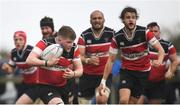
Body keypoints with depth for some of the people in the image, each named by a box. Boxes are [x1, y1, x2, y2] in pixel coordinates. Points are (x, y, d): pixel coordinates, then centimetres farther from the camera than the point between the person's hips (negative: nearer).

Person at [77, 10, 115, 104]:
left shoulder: (111, 34, -4)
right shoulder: (84, 36, -3)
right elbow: (80, 56, -9)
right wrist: (88, 60, -28)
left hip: (105, 75, -2)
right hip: (87, 75, 2)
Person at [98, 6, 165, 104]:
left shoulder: (144, 32, -14)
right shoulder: (117, 37, -10)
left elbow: (161, 50, -16)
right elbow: (111, 60, -4)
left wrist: (159, 61, -39)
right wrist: (103, 81, -8)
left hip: (143, 72, 0)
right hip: (126, 71, 0)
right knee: (123, 100, -21)